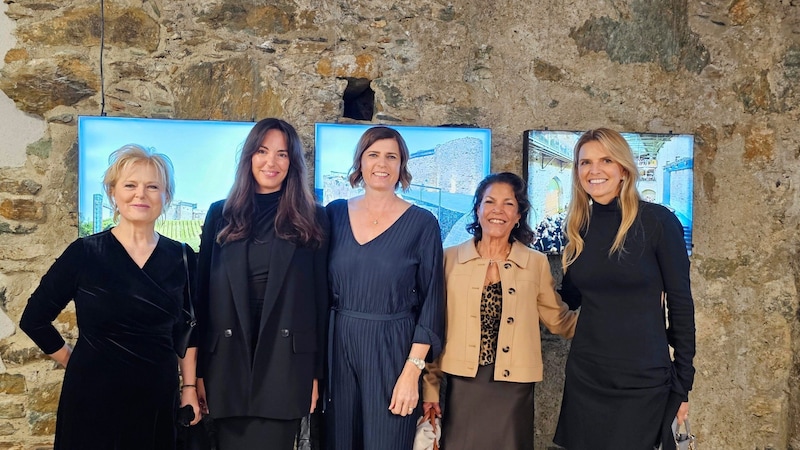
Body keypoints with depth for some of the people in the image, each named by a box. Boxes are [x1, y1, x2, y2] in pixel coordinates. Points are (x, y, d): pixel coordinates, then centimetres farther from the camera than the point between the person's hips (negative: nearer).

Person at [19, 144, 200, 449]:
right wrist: (77, 363, 5)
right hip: (94, 398, -2)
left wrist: (190, 387, 4)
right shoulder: (84, 253, -8)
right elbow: (33, 319, 2)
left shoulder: (181, 258, -1)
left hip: (159, 399, 2)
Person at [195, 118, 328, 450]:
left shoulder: (312, 219, 2)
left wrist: (316, 371, -1)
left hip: (286, 363, -1)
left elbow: (320, 297, 2)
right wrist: (199, 370, 3)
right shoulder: (221, 214, 7)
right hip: (228, 362, 2)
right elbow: (202, 293, 6)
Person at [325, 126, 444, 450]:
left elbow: (431, 301, -5)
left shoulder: (422, 223, -5)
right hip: (337, 347, 3)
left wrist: (412, 370, -12)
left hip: (391, 350, -2)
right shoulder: (335, 214, 3)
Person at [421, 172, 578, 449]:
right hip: (462, 386, 0)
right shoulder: (451, 259, 0)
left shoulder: (536, 263, 1)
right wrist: (430, 386, 3)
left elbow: (559, 321, 8)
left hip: (513, 389, 0)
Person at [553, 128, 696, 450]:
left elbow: (680, 303, -7)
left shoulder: (657, 221, -10)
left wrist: (682, 383, -6)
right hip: (584, 376, 4)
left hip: (643, 380, -4)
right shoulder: (578, 227, 3)